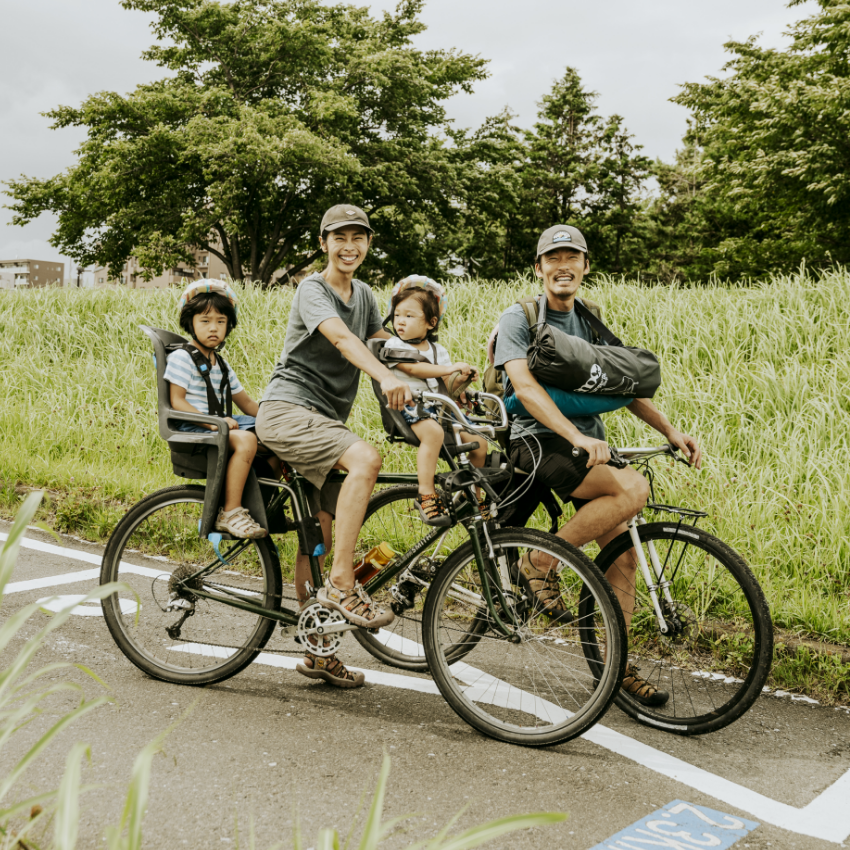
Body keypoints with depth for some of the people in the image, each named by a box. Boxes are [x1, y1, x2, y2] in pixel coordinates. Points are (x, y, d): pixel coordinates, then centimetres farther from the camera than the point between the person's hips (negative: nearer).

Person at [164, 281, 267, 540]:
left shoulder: (221, 364, 22)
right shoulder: (181, 358, -4)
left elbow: (245, 402, 23)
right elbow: (177, 401, -12)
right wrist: (211, 422, -23)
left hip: (220, 424, 8)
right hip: (193, 429, -8)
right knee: (245, 440, -33)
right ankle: (230, 513, -31)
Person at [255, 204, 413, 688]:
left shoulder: (363, 295, 17)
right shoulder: (313, 290, -8)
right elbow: (342, 338, -27)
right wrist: (387, 378, -44)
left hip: (326, 419, 8)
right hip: (289, 409, -7)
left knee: (318, 534, 8)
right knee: (366, 457, -33)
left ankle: (317, 652, 16)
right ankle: (341, 585, -28)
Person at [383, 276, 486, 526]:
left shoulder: (437, 350, 16)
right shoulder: (394, 345, 0)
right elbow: (413, 368, -17)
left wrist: (464, 379, -8)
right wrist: (448, 368, -25)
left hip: (436, 408, 6)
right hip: (407, 406, -6)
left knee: (479, 443, -5)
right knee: (433, 431, -38)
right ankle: (426, 495, -35)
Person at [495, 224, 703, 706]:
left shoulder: (589, 324, 18)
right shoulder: (519, 319, -3)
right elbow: (524, 384, -18)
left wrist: (671, 432, 2)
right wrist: (575, 436, -30)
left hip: (590, 444, 6)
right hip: (538, 442, -6)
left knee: (622, 554, -2)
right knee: (634, 489, -28)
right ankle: (541, 563, -14)